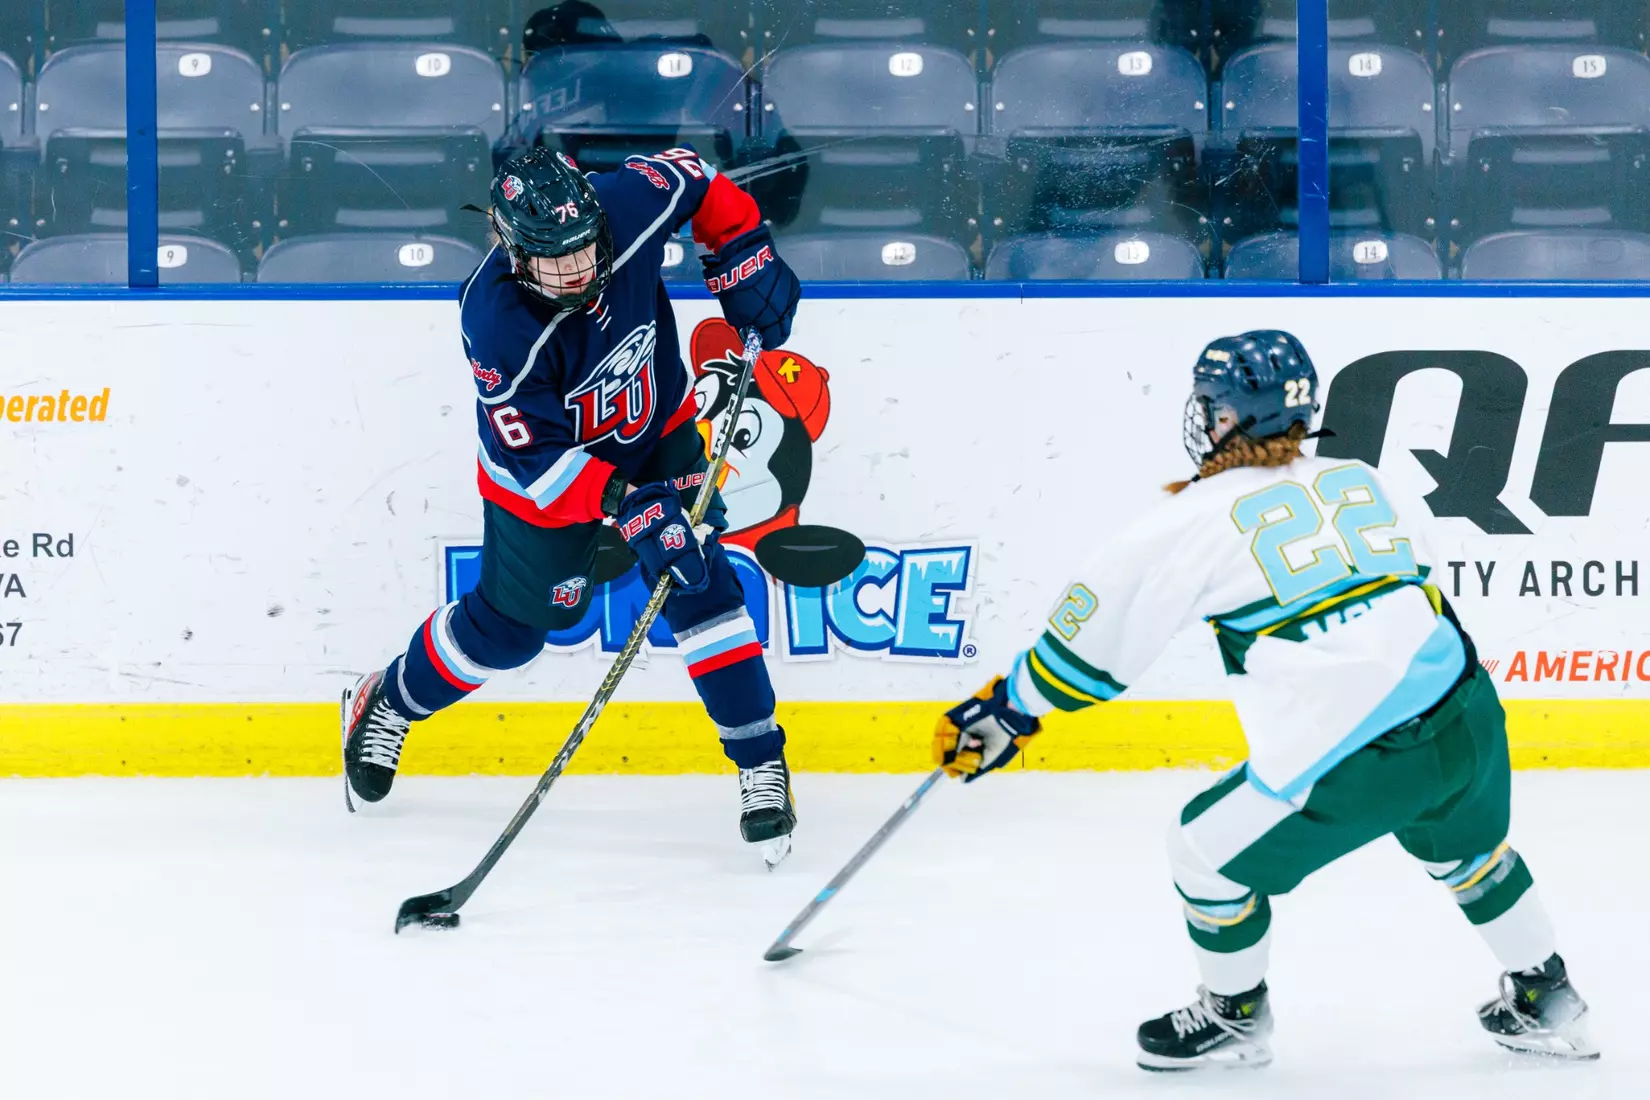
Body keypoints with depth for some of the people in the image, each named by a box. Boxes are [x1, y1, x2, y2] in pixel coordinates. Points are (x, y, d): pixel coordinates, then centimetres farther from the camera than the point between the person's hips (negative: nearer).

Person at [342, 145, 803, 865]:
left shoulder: (628, 205, -30)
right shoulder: (499, 326, -38)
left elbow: (694, 176, -6)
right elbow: (536, 456, -33)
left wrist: (745, 259, -10)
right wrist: (625, 504, -42)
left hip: (655, 430, 3)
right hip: (546, 462, -3)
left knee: (699, 583, -9)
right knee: (509, 623, 8)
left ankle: (762, 765, 0)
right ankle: (387, 706, 35)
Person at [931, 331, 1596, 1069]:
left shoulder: (1198, 519, 0)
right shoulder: (1361, 482, 14)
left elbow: (1098, 627, 6)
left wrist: (1008, 710, 17)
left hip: (1355, 759, -6)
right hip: (1470, 724, 6)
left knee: (1210, 852, 15)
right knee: (1465, 846, 35)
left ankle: (1233, 1018, 32)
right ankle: (1542, 1001, 46)